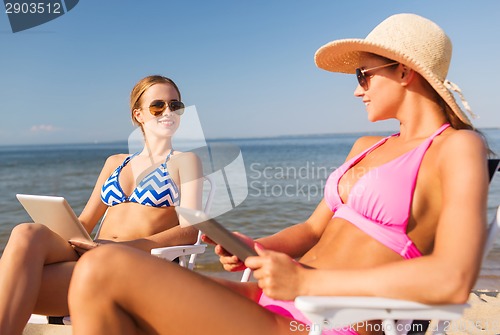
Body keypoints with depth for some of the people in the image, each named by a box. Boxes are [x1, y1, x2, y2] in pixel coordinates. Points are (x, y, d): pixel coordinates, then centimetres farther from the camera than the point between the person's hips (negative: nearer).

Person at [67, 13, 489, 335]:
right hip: (276, 301, 8)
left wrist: (304, 279, -19)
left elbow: (454, 279, -21)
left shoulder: (459, 147, -6)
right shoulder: (367, 147, 18)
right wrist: (255, 249, -2)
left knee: (102, 271, -18)